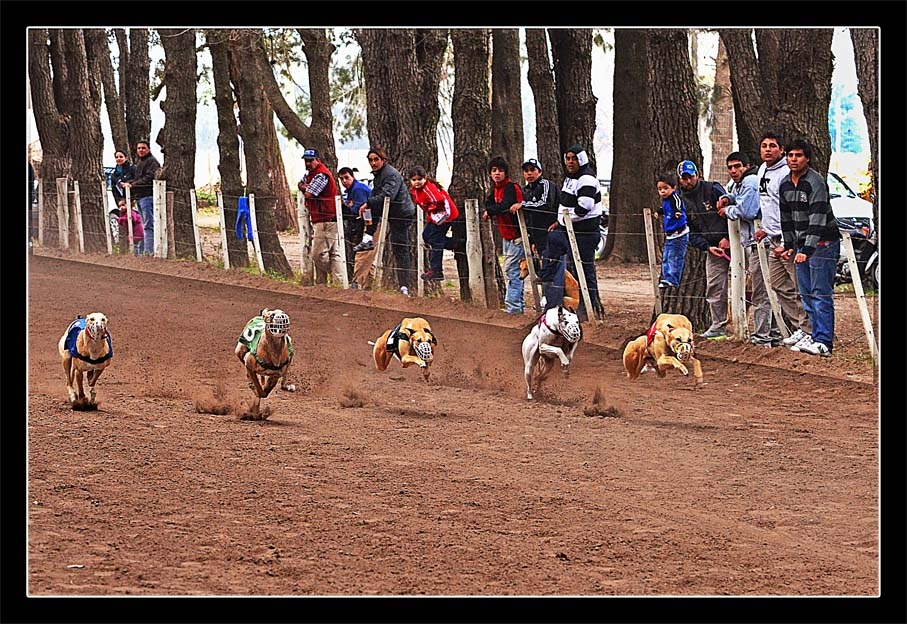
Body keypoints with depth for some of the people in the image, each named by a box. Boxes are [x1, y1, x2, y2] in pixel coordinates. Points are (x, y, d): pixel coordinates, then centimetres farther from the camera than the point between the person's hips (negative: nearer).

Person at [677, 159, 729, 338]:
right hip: (713, 249, 5)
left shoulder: (713, 189, -5)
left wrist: (728, 238, -12)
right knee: (714, 287, 2)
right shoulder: (682, 202, 8)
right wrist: (707, 247, -7)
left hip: (731, 241, -5)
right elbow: (690, 232, 7)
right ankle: (719, 326, 9)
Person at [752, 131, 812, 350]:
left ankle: (806, 329, -5)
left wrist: (785, 243, -21)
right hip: (773, 240, 10)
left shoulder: (786, 174, -14)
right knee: (779, 286, 10)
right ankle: (797, 327, 16)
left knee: (798, 287, -8)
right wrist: (765, 229, 18)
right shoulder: (761, 171, 14)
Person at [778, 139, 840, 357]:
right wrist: (790, 246, 16)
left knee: (821, 294, -11)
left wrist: (806, 250, -30)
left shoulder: (816, 182, -18)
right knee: (806, 294, 10)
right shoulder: (785, 185, 8)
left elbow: (818, 220, -24)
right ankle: (816, 334, 18)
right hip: (802, 244, 8)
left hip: (823, 243, -8)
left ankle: (824, 342, -13)